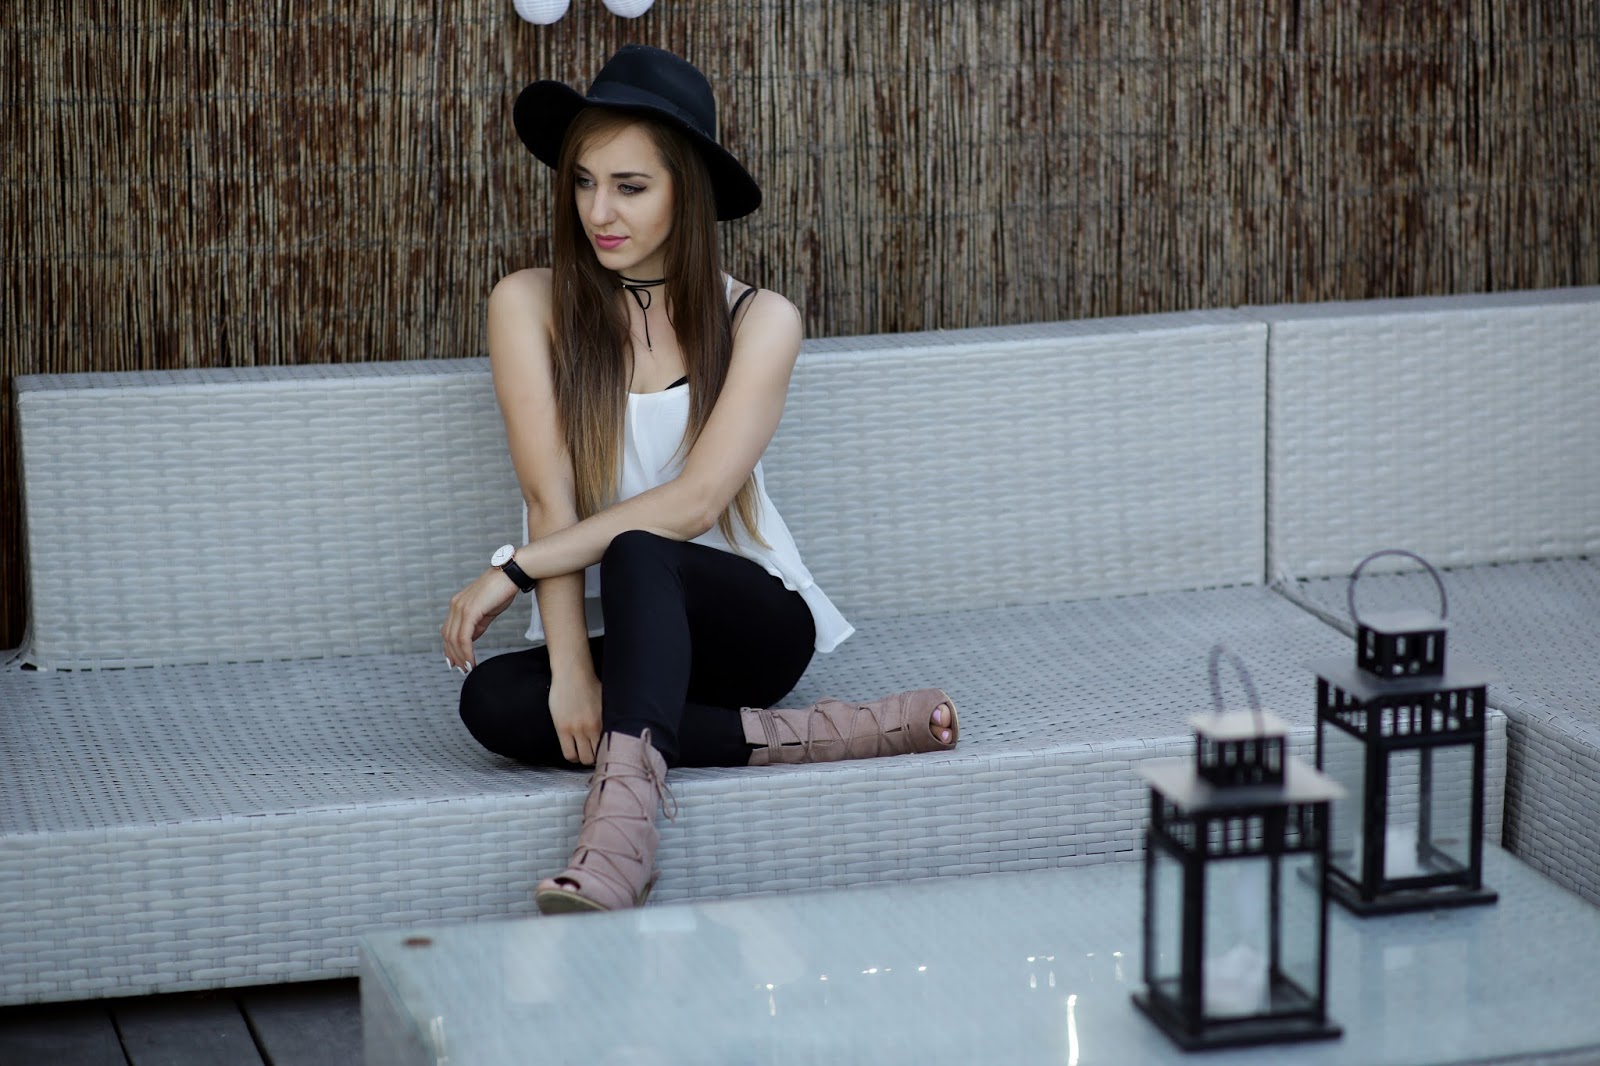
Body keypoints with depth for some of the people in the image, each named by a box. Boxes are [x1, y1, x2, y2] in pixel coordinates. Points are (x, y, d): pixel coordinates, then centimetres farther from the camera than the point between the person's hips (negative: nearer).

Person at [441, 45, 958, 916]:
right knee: (494, 701, -31)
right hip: (628, 639, 2)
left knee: (635, 554, -35)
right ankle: (803, 736, -29)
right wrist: (571, 666, -25)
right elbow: (549, 500, -12)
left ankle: (620, 823, -50)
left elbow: (695, 501, -17)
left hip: (749, 617, -2)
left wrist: (512, 572, -22)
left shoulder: (759, 321, -6)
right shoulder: (531, 306, -3)